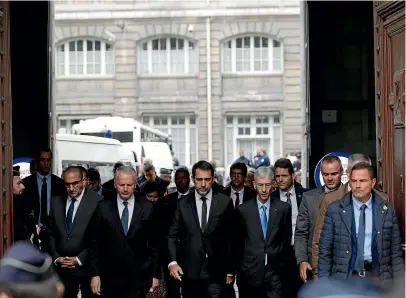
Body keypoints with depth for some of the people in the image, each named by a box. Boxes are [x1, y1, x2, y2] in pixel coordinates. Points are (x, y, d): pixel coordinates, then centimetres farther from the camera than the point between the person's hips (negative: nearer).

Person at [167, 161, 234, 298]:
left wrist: (230, 271, 3)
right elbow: (172, 235, 4)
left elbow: (231, 237, 4)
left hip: (216, 272, -1)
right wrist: (173, 262, -12)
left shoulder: (225, 202, 1)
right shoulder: (182, 204, 4)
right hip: (189, 271, 1)